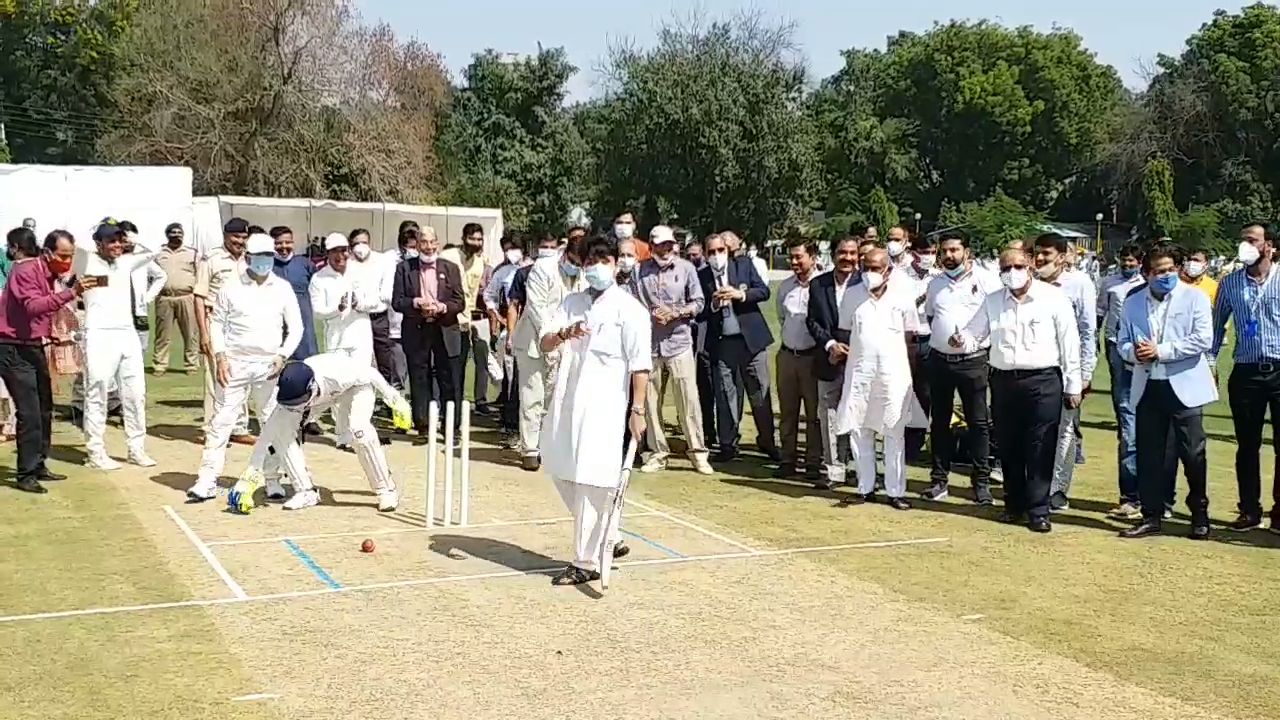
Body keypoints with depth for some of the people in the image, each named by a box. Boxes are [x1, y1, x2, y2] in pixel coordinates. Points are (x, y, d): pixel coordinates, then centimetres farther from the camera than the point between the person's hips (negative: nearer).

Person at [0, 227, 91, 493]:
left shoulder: (44, 271, 11)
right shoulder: (25, 270, -16)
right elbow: (33, 305, -33)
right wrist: (71, 292, -41)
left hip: (32, 347, 9)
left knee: (44, 410, 14)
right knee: (30, 413, -10)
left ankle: (38, 466, 23)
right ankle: (25, 475, -4)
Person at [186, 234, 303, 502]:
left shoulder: (283, 288, 4)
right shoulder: (232, 288, 2)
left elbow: (295, 327, 6)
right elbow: (216, 322, 6)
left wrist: (283, 356, -6)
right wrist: (220, 356, -5)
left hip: (268, 366, 1)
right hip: (234, 364, -1)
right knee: (221, 421, -2)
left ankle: (273, 481, 14)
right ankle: (207, 481, 0)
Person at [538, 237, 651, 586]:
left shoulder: (629, 308, -4)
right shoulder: (571, 303, 13)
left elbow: (640, 365, -8)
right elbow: (543, 345, 6)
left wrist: (638, 410, -13)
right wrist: (564, 334, -15)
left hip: (604, 406, -7)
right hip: (566, 400, 7)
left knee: (591, 482, -6)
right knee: (562, 473, 14)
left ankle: (586, 562, 2)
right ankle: (607, 539, 30)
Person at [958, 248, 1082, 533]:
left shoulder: (1053, 298, -2)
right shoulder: (993, 301, 10)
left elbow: (1069, 344, -1)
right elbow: (974, 334, 13)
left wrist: (1073, 385, -2)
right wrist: (960, 340, -12)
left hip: (1043, 381, -4)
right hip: (1004, 381, 4)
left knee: (1040, 449, -3)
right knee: (1009, 447, 10)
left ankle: (1038, 510, 4)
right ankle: (1014, 505, 23)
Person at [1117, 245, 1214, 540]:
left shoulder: (1194, 297, -2)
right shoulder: (1133, 303, 10)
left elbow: (1203, 339, -12)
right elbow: (1123, 342, 11)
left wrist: (1161, 350, -17)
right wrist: (1134, 351, -13)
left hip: (1184, 386, -3)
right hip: (1148, 388, 3)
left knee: (1193, 454, 4)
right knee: (1149, 455, 6)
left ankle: (1200, 516, 20)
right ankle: (1151, 517, 15)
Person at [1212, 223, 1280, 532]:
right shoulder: (1230, 283, 5)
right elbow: (1217, 324, 11)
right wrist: (1209, 361, 4)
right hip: (1245, 373, 2)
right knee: (1247, 446, 7)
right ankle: (1250, 511, 17)